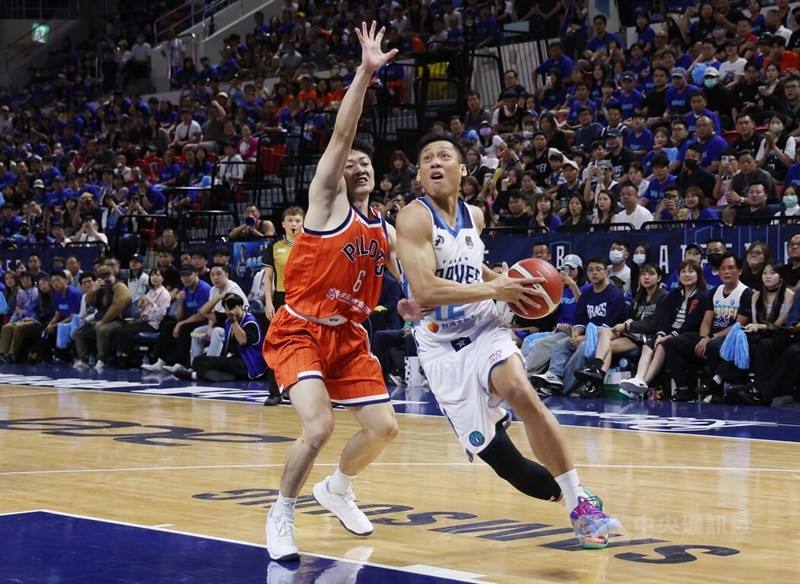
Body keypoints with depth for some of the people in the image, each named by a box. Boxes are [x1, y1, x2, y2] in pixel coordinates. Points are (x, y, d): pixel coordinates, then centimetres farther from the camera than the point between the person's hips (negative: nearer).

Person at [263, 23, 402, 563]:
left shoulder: (386, 233, 9)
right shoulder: (328, 203, -8)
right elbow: (341, 137, -19)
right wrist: (365, 73, -27)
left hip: (349, 337, 7)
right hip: (299, 332, -6)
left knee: (384, 428, 4)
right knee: (319, 427, -24)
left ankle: (337, 490, 33)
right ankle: (282, 515, -2)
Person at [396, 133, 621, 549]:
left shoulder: (474, 217, 8)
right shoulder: (414, 218, -12)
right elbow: (424, 291, -24)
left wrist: (505, 280, 10)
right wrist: (494, 289, -19)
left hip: (484, 329, 3)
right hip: (442, 346, -3)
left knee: (519, 391, -30)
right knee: (493, 452, -5)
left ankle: (580, 503, -25)